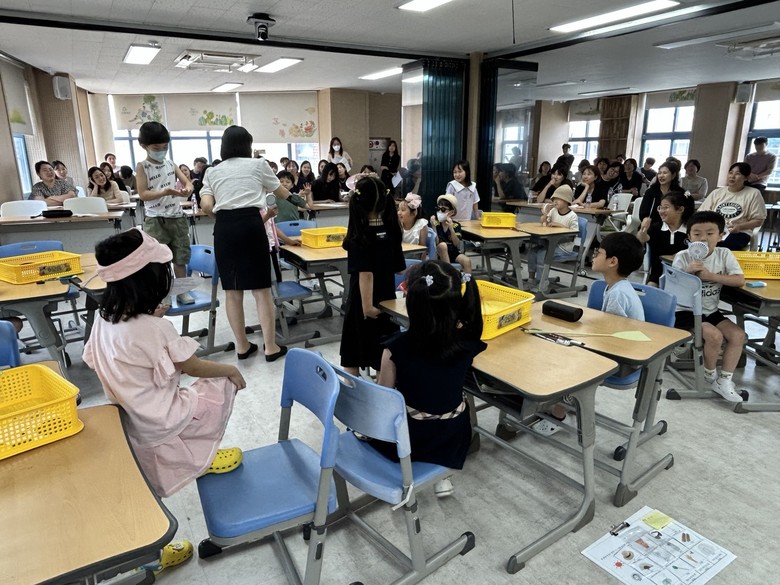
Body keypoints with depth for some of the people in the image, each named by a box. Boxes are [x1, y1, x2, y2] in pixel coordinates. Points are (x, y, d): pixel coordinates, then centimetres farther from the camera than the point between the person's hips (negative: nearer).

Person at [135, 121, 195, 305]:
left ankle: (182, 291, 21)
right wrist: (164, 192, -25)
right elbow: (143, 194, -10)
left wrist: (188, 188, -18)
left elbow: (187, 181, 6)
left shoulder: (171, 164, 11)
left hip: (177, 217, 5)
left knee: (180, 257, 10)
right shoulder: (142, 167, -3)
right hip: (155, 220, -5)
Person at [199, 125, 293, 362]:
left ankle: (242, 346, 17)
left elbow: (206, 206, 1)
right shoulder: (258, 165, 13)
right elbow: (281, 193, 27)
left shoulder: (213, 172, 17)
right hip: (251, 224, -2)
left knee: (232, 291, 9)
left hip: (224, 228, 3)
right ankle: (270, 347, 5)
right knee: (261, 289, 1)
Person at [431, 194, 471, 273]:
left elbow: (457, 244, -11)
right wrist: (434, 226, -23)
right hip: (439, 253, -1)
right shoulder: (435, 223, -4)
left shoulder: (456, 225, -1)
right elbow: (436, 243, -13)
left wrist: (451, 228, -21)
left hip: (453, 252, 1)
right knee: (442, 245, -33)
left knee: (467, 261, -25)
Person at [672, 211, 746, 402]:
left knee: (738, 335, -12)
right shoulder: (682, 257, -11)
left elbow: (740, 280, -11)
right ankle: (710, 373, 7)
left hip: (711, 311, 5)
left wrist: (710, 275, -22)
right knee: (715, 335, -23)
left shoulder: (724, 254, -2)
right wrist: (687, 272, -27)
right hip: (685, 311, -5)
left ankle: (724, 380, 3)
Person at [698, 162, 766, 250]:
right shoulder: (716, 192, 20)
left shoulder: (753, 194, 11)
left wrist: (740, 226, -11)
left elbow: (759, 220, 7)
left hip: (738, 232, -3)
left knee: (721, 247, -40)